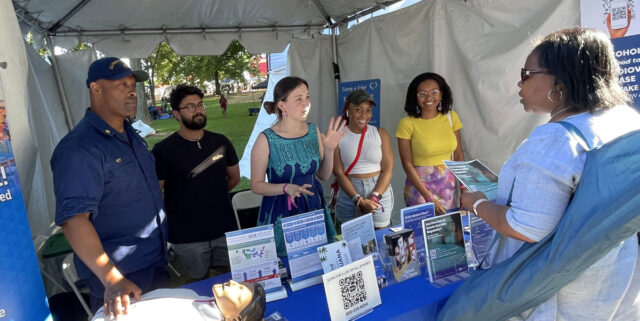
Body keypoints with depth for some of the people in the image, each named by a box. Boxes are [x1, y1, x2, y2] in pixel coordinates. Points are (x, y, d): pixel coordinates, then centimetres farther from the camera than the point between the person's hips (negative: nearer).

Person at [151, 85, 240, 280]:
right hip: (188, 236, -3)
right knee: (201, 282, 14)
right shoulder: (163, 150, -9)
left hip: (225, 228, 3)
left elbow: (234, 178, 15)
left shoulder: (220, 142, 3)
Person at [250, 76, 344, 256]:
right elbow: (256, 185, -6)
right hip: (281, 213, -4)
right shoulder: (266, 140, -13)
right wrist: (286, 188, -21)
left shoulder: (313, 131, 0)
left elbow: (323, 175, 9)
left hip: (314, 208, 4)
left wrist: (329, 150, -6)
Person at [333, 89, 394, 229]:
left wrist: (374, 197, -14)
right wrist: (359, 200, -16)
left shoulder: (381, 134, 3)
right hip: (349, 193, -1)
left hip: (380, 191, 1)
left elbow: (388, 169, -2)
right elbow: (338, 172, -7)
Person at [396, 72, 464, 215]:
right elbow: (407, 164, -12)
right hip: (419, 186, -4)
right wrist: (429, 198, -16)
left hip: (448, 186, 4)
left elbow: (458, 155, 7)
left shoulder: (451, 117, 3)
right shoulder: (407, 123, -11)